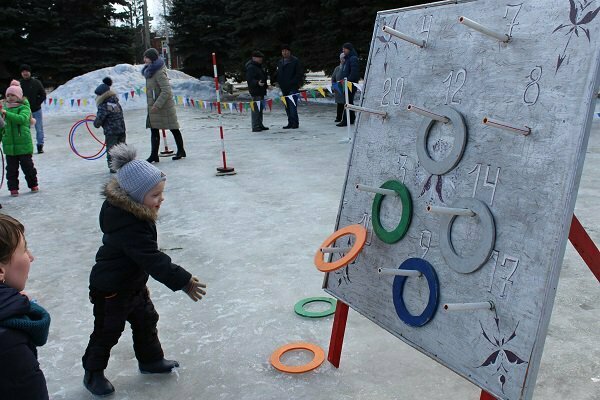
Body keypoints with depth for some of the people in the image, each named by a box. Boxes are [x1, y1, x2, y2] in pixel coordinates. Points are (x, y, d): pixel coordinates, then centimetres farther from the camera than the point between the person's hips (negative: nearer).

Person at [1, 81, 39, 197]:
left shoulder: (24, 108, -6)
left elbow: (21, 119, -28)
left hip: (23, 144, -5)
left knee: (27, 166, 6)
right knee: (11, 168, 7)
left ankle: (33, 184, 24)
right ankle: (13, 188, 16)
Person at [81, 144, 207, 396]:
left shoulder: (131, 212, -6)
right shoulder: (129, 227, -36)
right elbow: (154, 261, -37)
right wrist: (183, 281, -34)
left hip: (133, 283, 9)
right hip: (110, 290, -9)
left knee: (146, 320, 19)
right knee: (107, 333, 9)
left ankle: (151, 359, 38)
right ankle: (93, 373, 30)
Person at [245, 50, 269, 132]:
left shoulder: (259, 66, 18)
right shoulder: (250, 67, -14)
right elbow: (250, 79, -23)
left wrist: (264, 86, 29)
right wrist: (257, 83, -37)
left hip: (260, 91, 11)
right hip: (255, 92, -10)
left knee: (260, 108, 15)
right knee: (256, 108, -11)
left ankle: (260, 125, 23)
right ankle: (255, 126, -9)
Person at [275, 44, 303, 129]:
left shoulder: (295, 61, -2)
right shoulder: (280, 62, 17)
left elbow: (300, 74, -6)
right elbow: (278, 74, 22)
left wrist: (294, 83, -14)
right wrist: (279, 83, 6)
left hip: (293, 88, -7)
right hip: (284, 88, 7)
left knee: (292, 106, -12)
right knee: (287, 107, 9)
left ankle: (295, 123, -7)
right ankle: (290, 123, 15)